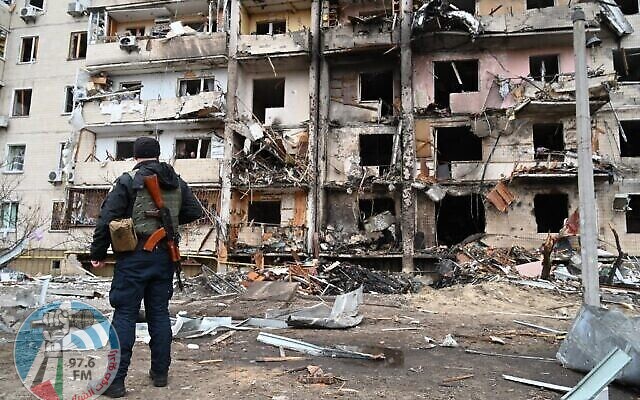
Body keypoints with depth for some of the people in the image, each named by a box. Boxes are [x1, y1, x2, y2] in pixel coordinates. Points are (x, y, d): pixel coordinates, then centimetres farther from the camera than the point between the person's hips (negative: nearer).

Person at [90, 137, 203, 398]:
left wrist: (98, 254, 0)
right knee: (159, 313, 12)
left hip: (134, 257, -4)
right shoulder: (177, 183, 8)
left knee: (125, 315, 1)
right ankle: (160, 373, 21)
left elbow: (107, 219, -9)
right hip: (164, 256, 4)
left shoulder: (128, 181, -6)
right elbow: (195, 212, 12)